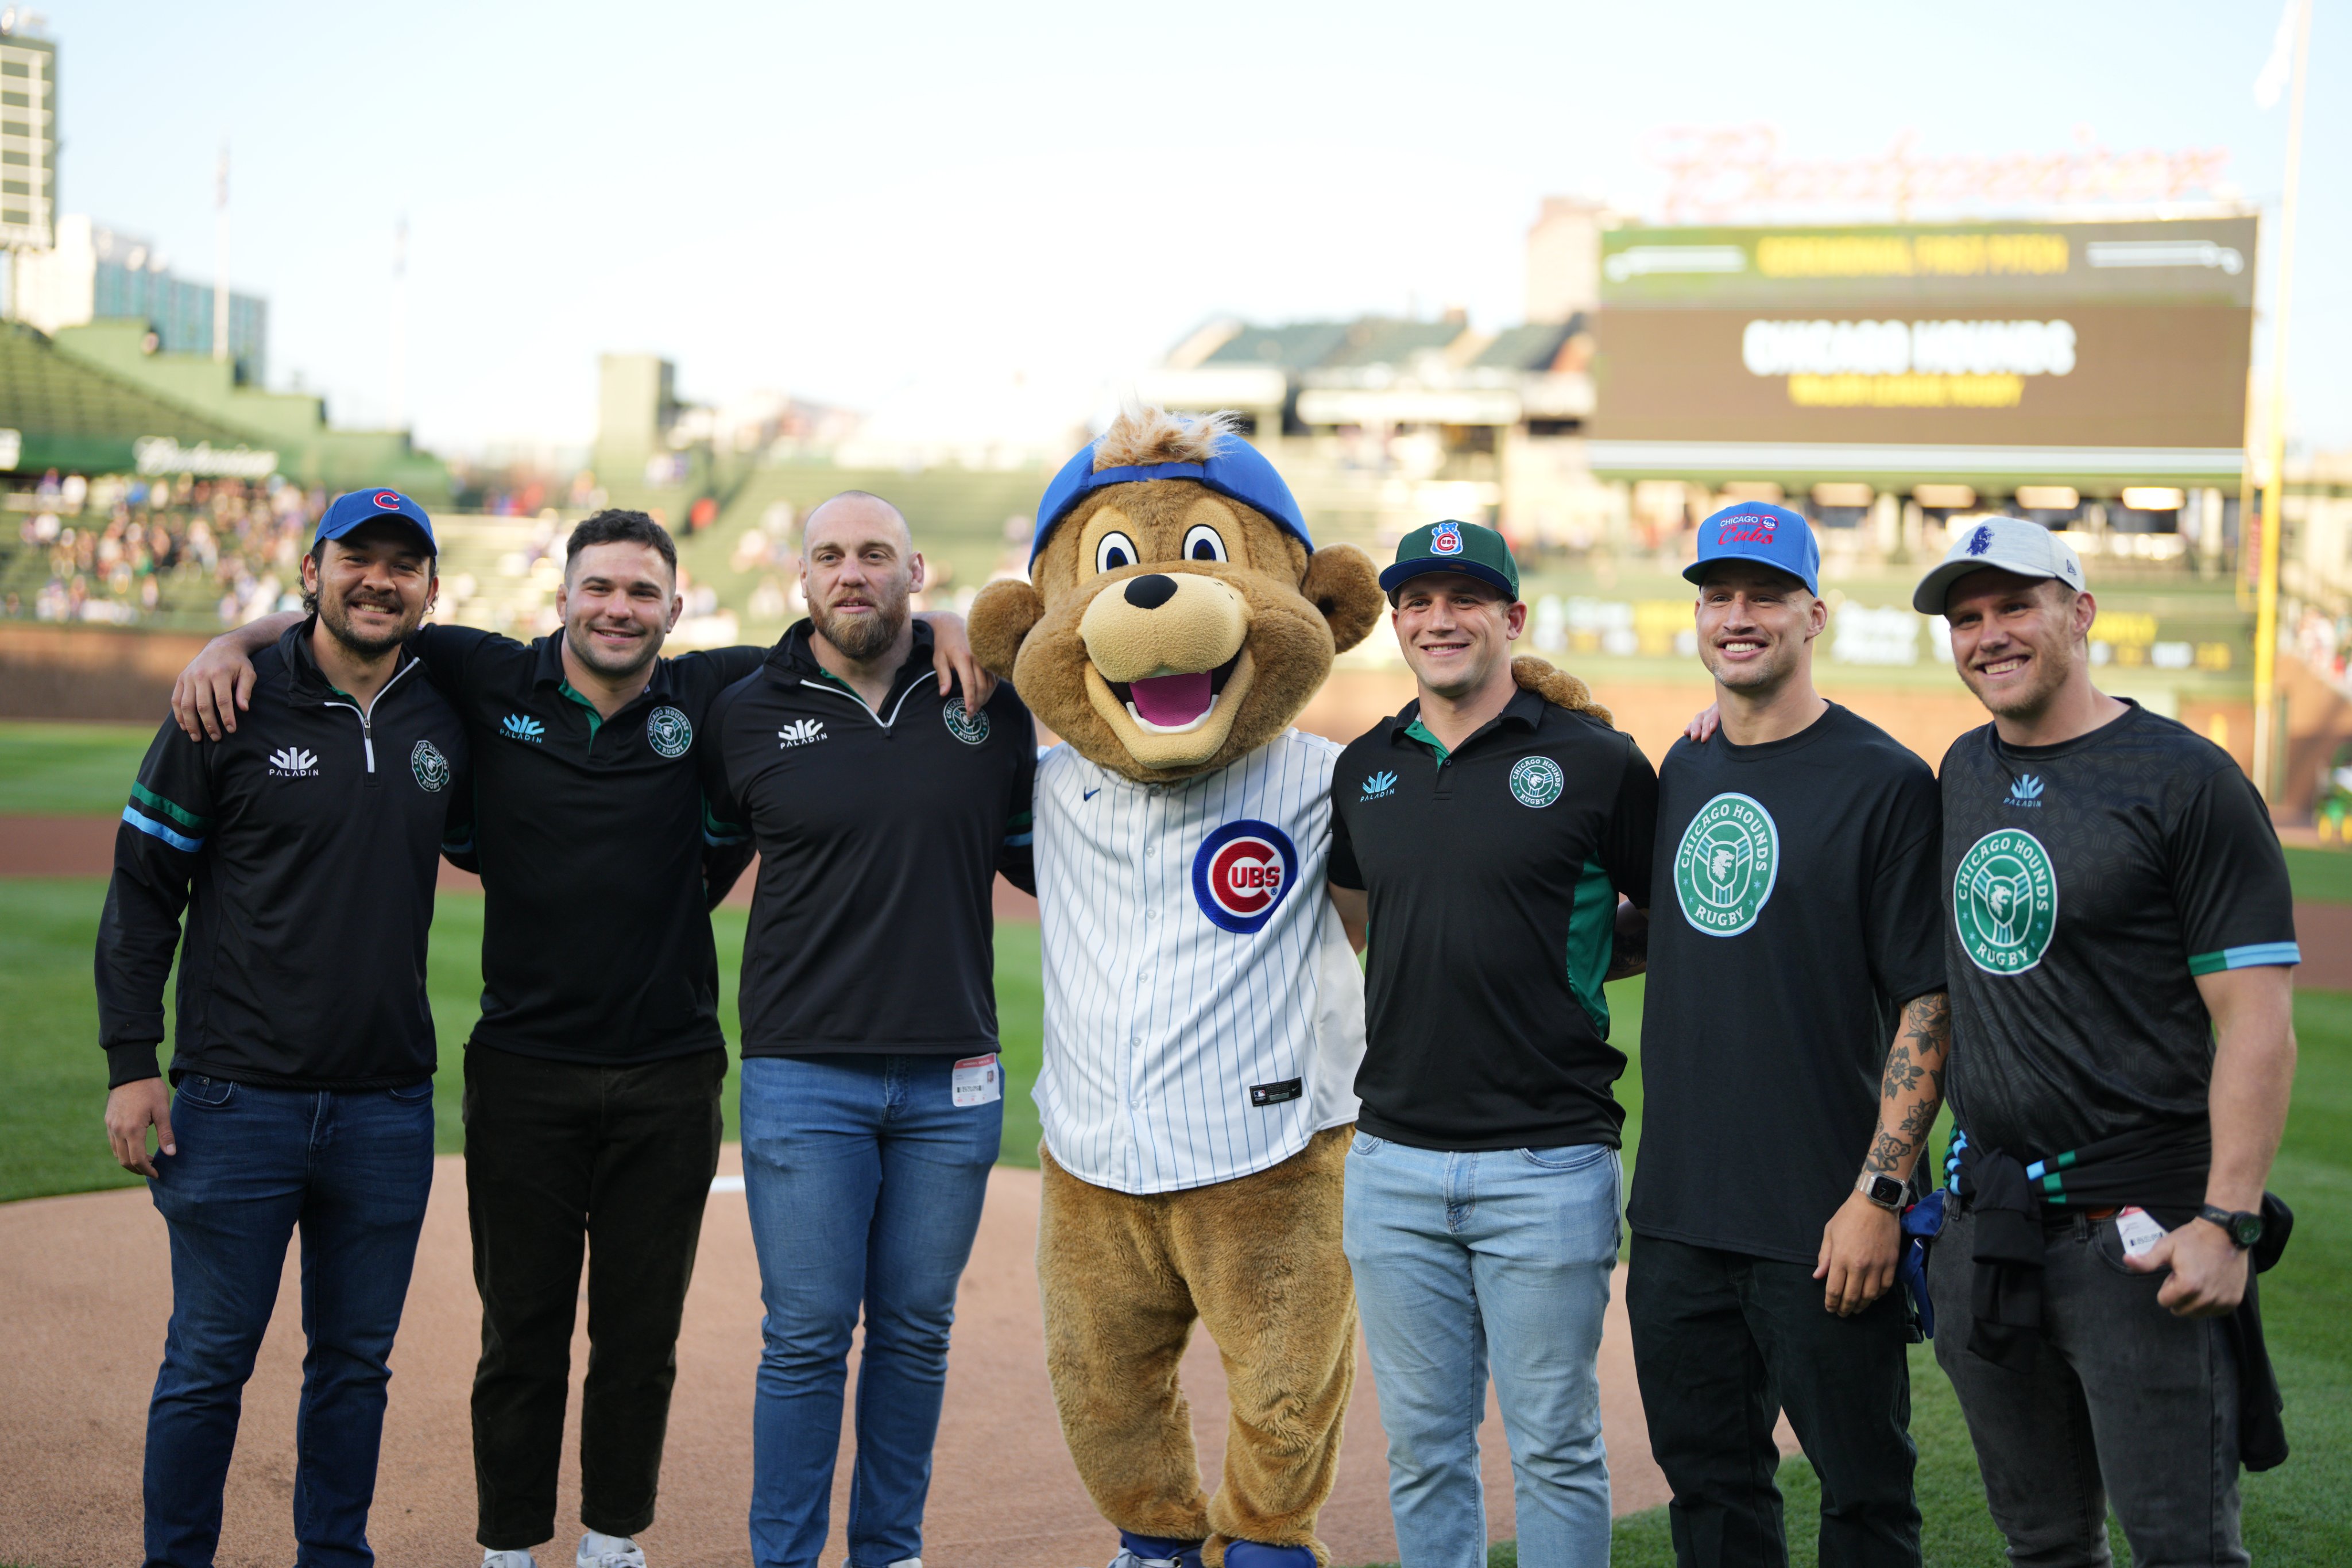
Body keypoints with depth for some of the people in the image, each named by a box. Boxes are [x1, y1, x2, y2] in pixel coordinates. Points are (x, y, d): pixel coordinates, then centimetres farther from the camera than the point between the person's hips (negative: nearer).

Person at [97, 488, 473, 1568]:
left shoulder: (445, 725, 7)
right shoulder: (232, 709, -4)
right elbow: (141, 891, -3)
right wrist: (131, 1063, -9)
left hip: (389, 1106, 4)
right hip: (238, 1103, -3)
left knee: (356, 1361, 12)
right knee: (209, 1364, 4)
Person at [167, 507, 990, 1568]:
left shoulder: (707, 699, 1)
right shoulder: (492, 682, 0)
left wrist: (941, 628, -11)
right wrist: (233, 641, -8)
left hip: (670, 1079, 1)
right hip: (523, 1071, -1)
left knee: (642, 1333, 11)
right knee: (523, 1331, 8)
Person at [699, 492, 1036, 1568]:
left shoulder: (992, 703, 5)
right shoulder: (747, 715, 2)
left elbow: (1032, 853, 18)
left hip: (952, 1082, 2)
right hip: (802, 1076, -2)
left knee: (916, 1332, 10)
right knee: (806, 1335, 0)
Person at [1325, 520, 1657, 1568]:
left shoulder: (1595, 763, -5)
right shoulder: (1364, 771, 10)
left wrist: (1560, 970, 0)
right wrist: (1456, 971, 13)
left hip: (1546, 1166, -4)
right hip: (1394, 1163, 4)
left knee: (1554, 1448, 4)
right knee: (1423, 1448, 12)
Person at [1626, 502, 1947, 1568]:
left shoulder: (1884, 782, -8)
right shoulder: (1680, 773, 11)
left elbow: (1929, 1004, -12)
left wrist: (1880, 1193, -16)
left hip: (1823, 1226, -6)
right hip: (1677, 1215, 6)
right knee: (1708, 1481, 15)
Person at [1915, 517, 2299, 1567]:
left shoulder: (2188, 782, -8)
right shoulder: (1962, 773, 13)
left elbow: (2257, 1021, -11)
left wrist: (2229, 1221, -21)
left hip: (2139, 1234, -6)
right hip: (1985, 1227, 6)